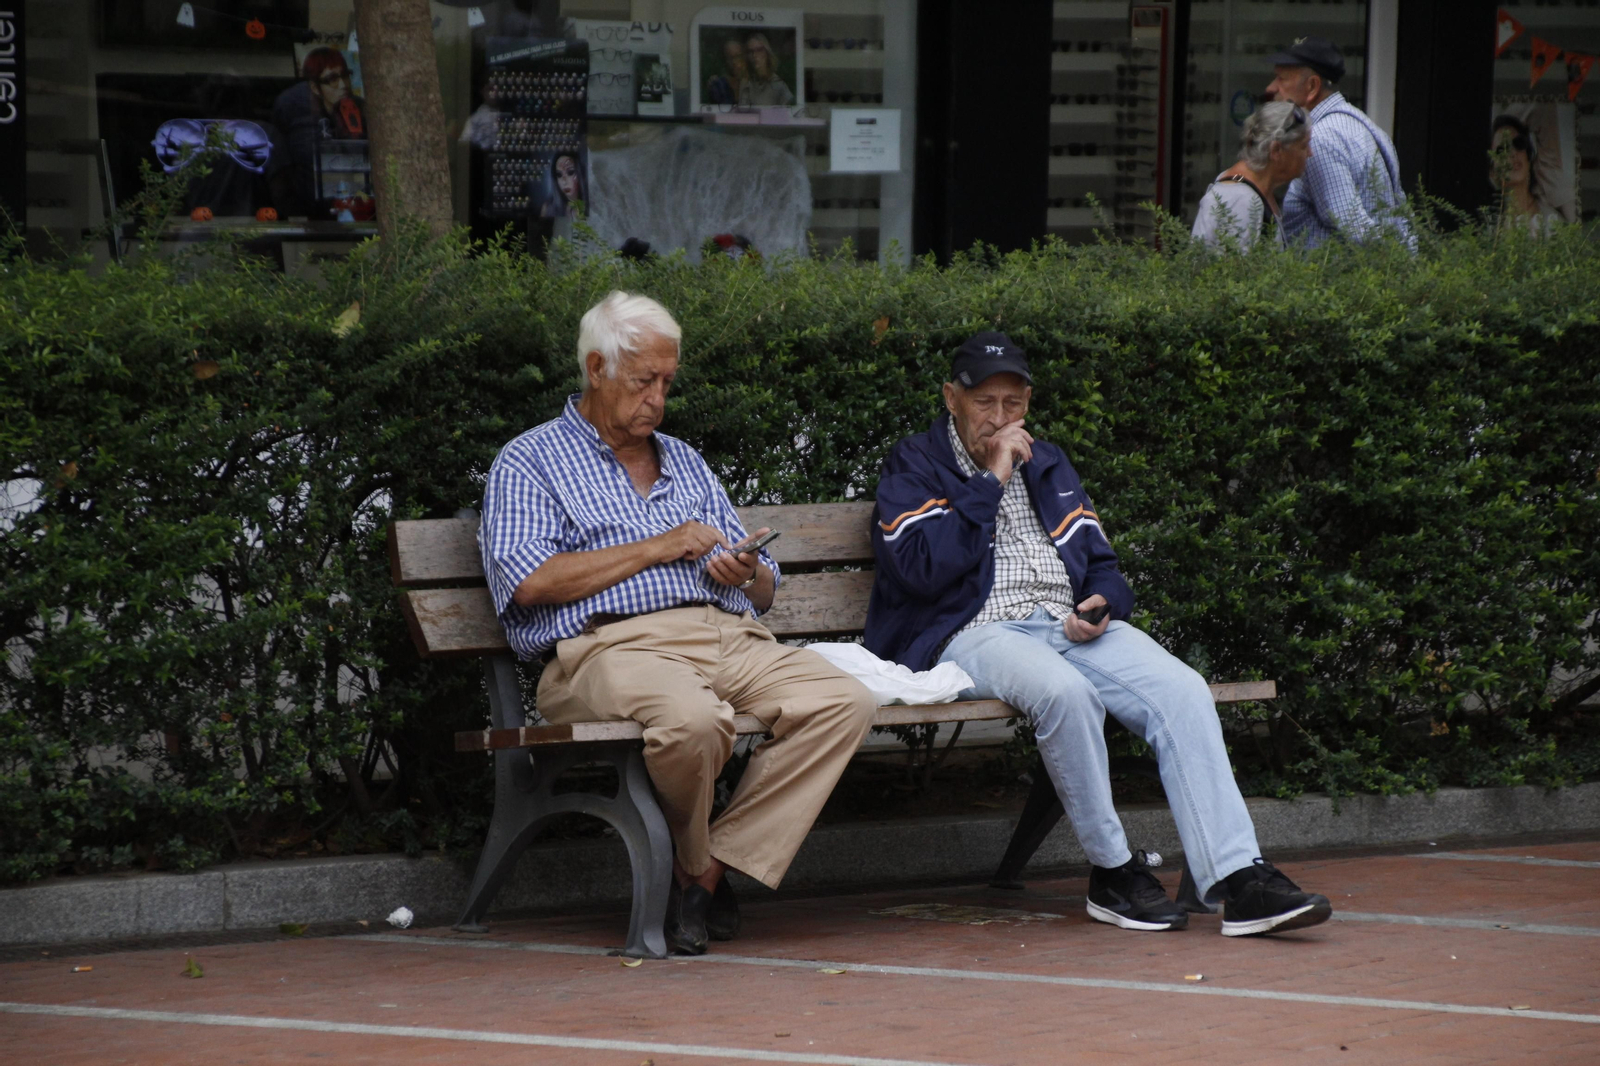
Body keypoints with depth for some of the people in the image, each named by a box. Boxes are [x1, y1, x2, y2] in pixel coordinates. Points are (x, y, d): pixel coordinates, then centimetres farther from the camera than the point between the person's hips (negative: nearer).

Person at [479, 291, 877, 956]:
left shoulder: (686, 463, 29)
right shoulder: (530, 462, 11)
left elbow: (764, 590, 27)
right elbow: (528, 580, -8)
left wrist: (748, 574, 0)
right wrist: (656, 549, -4)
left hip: (730, 639, 6)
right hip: (613, 646, -6)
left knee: (844, 702, -21)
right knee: (692, 719, -39)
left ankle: (716, 868, -18)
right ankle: (692, 863, -10)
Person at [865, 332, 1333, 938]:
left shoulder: (1047, 465, 26)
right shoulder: (914, 468, 7)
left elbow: (1101, 562, 23)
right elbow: (923, 568, -11)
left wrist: (1102, 605, -1)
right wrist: (991, 481, -7)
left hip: (1069, 623, 6)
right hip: (973, 633, -5)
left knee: (1183, 691, -22)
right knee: (1064, 690, -38)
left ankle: (1238, 877, -30)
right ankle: (1112, 872, -23)